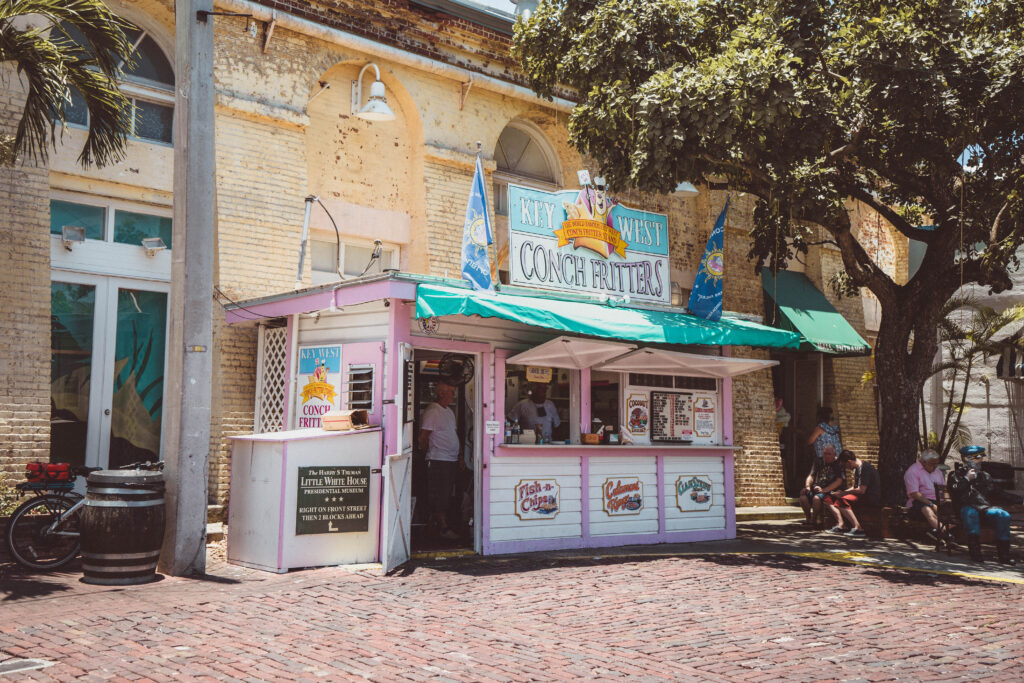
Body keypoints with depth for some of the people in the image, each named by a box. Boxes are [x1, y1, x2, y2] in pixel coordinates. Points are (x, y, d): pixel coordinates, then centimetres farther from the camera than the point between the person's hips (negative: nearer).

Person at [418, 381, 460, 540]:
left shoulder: (449, 412, 17)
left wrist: (459, 456, 17)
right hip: (438, 461, -9)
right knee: (439, 496, -6)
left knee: (446, 496, 11)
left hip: (451, 461, 9)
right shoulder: (432, 412, -12)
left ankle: (435, 523, 18)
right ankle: (443, 527, -4)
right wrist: (430, 452, -1)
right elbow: (422, 437, -14)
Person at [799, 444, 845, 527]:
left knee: (816, 498, -35)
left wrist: (824, 490, -18)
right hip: (816, 488, 4)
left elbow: (839, 481, -10)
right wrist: (807, 487, -10)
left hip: (830, 491, -4)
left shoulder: (838, 464, 0)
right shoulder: (818, 462, 14)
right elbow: (811, 476, 12)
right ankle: (808, 519, -7)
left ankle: (813, 521, -17)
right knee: (803, 497, -26)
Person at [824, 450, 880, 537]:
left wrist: (844, 493, -10)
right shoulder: (857, 468, 15)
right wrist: (841, 492, 7)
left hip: (871, 497, -10)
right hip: (862, 496, 10)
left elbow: (861, 490, -22)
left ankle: (858, 528, -31)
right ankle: (841, 525, -8)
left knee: (841, 501, -31)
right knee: (829, 498, 4)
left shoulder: (864, 468, -17)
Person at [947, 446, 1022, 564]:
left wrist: (1019, 499, 16)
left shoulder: (985, 476, 30)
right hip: (966, 507, -3)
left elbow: (998, 493, 26)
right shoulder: (956, 474, 19)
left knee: (1003, 515, -27)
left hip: (985, 507, 3)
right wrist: (967, 479, 1)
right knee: (971, 513, -39)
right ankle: (975, 550, -38)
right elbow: (954, 493, 2)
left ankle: (1003, 553, -25)